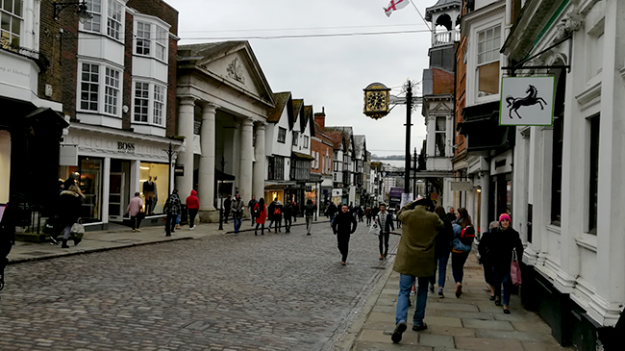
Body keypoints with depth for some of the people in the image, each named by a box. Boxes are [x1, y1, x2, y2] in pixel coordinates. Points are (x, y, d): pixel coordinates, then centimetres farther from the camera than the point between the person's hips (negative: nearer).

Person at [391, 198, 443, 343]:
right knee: (422, 290, 19)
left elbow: (400, 213, 19)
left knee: (404, 292, 1)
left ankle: (401, 321, -21)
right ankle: (418, 322, 25)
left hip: (407, 259, 0)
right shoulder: (433, 218, -7)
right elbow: (442, 225, 15)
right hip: (425, 260, 0)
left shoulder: (408, 215, -5)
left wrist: (412, 203, 23)